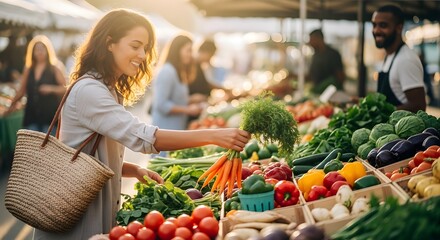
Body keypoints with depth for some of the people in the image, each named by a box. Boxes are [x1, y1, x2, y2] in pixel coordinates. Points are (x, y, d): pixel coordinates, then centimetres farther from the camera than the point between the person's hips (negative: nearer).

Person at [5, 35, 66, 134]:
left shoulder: (54, 69, 4)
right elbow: (22, 90, 20)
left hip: (49, 115, -3)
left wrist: (51, 89, -17)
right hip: (32, 115, 3)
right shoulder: (28, 70, 13)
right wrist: (12, 104, 19)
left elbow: (66, 88, -2)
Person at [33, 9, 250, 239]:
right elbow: (143, 137, -29)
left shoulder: (108, 91, 12)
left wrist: (136, 170, -5)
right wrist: (213, 136, -33)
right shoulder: (89, 90, -19)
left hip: (96, 209, 9)